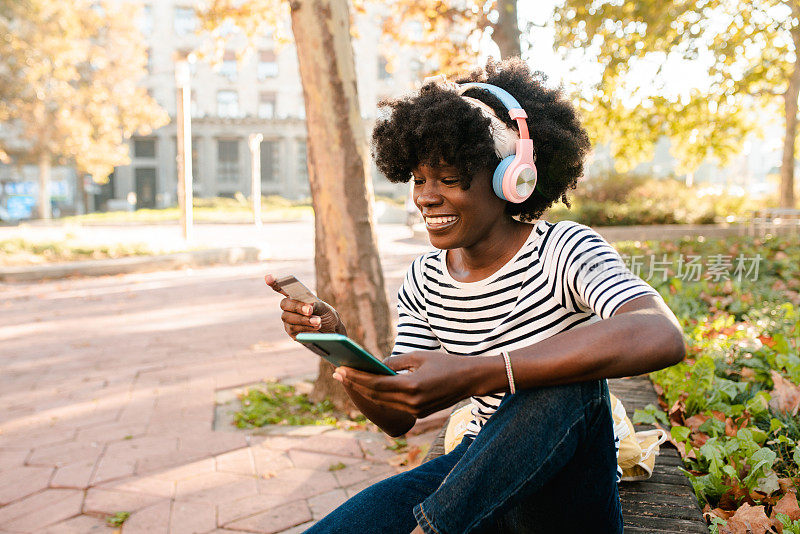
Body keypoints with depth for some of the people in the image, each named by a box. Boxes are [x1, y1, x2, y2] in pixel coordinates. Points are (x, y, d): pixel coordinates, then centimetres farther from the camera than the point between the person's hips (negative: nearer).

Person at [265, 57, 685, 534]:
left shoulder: (565, 250, -15)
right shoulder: (425, 280, 1)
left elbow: (662, 338, -37)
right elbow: (397, 418, 3)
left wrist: (475, 376, -45)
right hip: (475, 474, 4)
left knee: (566, 378, -35)